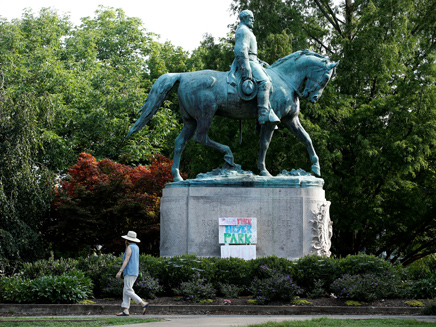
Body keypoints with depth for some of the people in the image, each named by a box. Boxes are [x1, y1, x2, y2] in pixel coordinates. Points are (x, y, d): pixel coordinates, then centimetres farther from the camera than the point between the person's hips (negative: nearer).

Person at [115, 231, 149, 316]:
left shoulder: (130, 247, -10)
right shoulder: (136, 247, 17)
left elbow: (126, 260, -18)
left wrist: (120, 272, -20)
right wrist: (126, 244, 22)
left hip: (130, 272, -10)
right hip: (134, 273, 10)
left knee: (128, 291, -12)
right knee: (126, 291, 5)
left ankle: (143, 304, -18)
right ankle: (125, 311, -3)